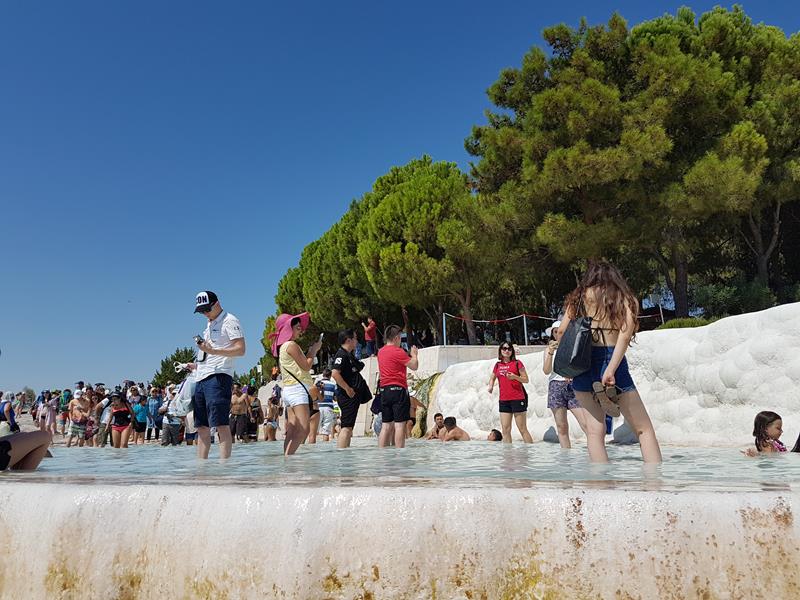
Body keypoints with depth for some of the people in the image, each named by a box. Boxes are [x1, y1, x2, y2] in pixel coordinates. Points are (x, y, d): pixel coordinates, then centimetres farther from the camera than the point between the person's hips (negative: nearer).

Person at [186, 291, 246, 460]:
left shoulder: (229, 320, -4)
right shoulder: (209, 324, 24)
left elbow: (240, 350, -14)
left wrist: (212, 351, -24)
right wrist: (197, 365, 19)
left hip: (218, 376, -9)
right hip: (202, 378, 9)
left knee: (221, 424, -13)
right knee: (202, 427, 9)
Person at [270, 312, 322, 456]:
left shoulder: (282, 347, 20)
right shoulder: (291, 345, -9)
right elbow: (306, 366, -9)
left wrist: (311, 351, 16)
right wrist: (314, 350, 2)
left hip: (287, 390, 10)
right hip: (297, 389, -10)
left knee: (292, 430, 7)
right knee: (303, 429, -16)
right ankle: (286, 458, -25)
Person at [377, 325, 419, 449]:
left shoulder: (381, 351, 13)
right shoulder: (397, 351, -11)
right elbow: (414, 366, -8)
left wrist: (408, 355, 25)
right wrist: (414, 354, 9)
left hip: (384, 390, 7)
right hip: (398, 389, -7)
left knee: (386, 425, 10)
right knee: (400, 424, -5)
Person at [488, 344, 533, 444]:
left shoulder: (517, 363, 0)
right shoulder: (498, 365, 12)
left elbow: (526, 379, -1)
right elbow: (492, 378, 27)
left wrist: (515, 377, -18)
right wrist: (491, 386, 6)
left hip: (517, 399, -5)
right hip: (503, 400, 5)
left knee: (522, 429, -3)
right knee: (505, 430, 4)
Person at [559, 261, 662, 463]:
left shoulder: (580, 296, 11)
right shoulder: (627, 300, 9)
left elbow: (562, 331, 2)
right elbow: (625, 335, -8)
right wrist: (611, 370, -16)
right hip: (614, 364, -1)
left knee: (595, 429, 4)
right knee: (644, 429, 7)